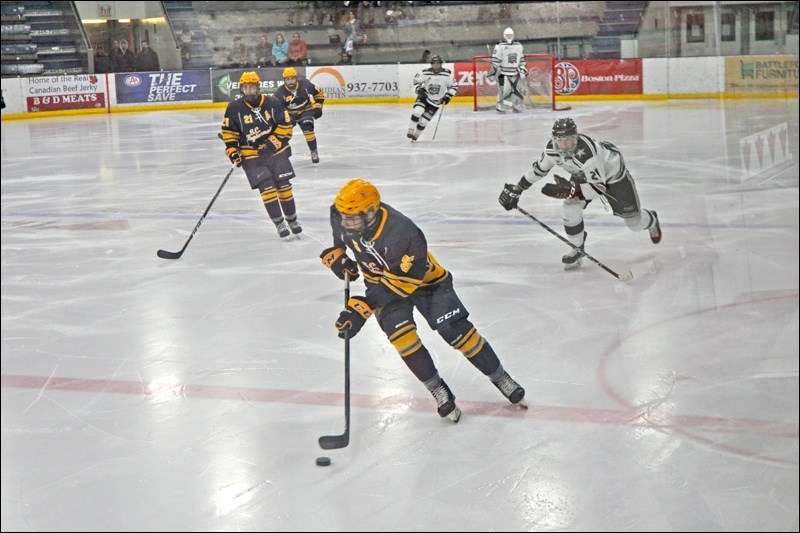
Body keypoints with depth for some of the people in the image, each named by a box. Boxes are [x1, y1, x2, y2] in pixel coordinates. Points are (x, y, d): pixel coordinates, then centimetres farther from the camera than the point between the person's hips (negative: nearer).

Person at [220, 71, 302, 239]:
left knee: (284, 186, 5)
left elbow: (286, 125, -3)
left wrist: (273, 141, -13)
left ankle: (292, 219, 21)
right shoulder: (234, 108, -5)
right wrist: (232, 151, -9)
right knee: (267, 189, -9)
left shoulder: (273, 102, -6)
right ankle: (279, 223, -1)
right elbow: (229, 132, 1)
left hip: (276, 151, 1)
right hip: (251, 156, -1)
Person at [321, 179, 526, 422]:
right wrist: (336, 255, -9)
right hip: (380, 280, 5)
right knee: (400, 333, -19)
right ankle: (438, 390, -3)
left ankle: (501, 379, 10)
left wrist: (364, 306, -42)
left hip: (424, 279, -4)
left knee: (456, 330, -10)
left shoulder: (402, 233, -40)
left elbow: (400, 282, -37)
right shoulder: (341, 217, -21)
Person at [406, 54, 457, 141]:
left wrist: (448, 96, -12)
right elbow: (416, 81, 1)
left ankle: (415, 135, 19)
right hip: (424, 97, 0)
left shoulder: (447, 74, -13)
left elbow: (454, 86, -2)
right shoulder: (425, 72, -14)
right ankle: (410, 131, -15)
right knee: (417, 111, -26)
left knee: (423, 120, -2)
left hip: (436, 102, 0)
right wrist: (419, 90, -15)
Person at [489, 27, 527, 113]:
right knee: (504, 91, -15)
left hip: (515, 73, 6)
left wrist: (523, 71, 11)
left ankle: (517, 108, 17)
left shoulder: (518, 46, 8)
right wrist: (492, 73, -14)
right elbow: (495, 62, -11)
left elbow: (521, 60, 16)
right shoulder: (500, 46, -9)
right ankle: (501, 108, -6)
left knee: (519, 90, 4)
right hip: (503, 73, -6)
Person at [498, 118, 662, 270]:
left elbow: (599, 187, -42)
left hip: (613, 174, -5)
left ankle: (651, 220, 44)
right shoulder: (553, 147, -24)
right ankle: (578, 249, 6)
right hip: (583, 174, 6)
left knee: (634, 221, 5)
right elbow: (539, 168, -5)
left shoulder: (586, 151, -45)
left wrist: (570, 190, -51)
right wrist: (516, 190, -5)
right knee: (570, 208, -17)